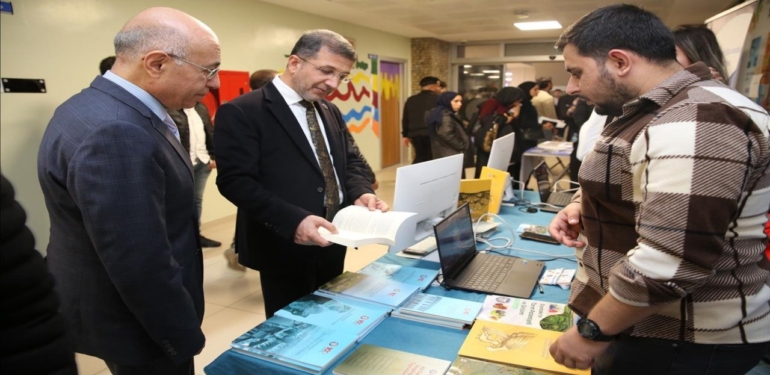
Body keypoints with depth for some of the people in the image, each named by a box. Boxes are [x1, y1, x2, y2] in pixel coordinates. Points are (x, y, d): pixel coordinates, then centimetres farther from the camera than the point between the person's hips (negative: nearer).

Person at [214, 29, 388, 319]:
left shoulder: (330, 112, 11)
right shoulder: (242, 112, -14)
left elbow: (349, 163, 15)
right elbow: (236, 181, -21)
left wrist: (361, 193, -7)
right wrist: (293, 220, -32)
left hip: (333, 245, 8)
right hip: (286, 249, -7)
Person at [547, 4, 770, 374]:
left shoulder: (695, 123, -25)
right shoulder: (658, 111, 9)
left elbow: (671, 261, -33)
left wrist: (592, 332, -21)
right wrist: (584, 207, 2)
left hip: (687, 340, -9)